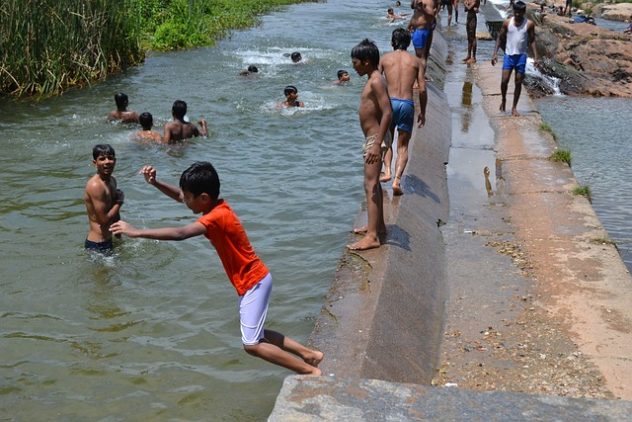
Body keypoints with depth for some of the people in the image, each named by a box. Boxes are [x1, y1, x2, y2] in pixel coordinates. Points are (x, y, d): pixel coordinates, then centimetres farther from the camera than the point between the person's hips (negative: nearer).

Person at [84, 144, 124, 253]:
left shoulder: (112, 180, 9)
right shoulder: (95, 185, -20)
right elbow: (104, 219, -22)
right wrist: (119, 202, -8)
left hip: (106, 241, 9)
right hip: (97, 245, -9)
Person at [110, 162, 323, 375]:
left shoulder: (217, 217, -27)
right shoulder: (216, 205, 0)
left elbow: (180, 233, -37)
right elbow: (179, 196, 13)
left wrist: (137, 232, -35)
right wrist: (155, 183, -3)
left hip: (254, 282, -10)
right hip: (253, 280, 10)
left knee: (251, 345, -7)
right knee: (254, 334, 20)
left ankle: (310, 371, 2)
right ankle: (309, 354, 26)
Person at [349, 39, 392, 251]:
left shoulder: (376, 82, -18)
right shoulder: (373, 79, 13)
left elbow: (387, 113, -25)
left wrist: (377, 144, -29)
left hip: (375, 138, -11)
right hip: (372, 138, 11)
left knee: (371, 185, -11)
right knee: (373, 183, 19)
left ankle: (372, 236, -11)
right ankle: (378, 226, 31)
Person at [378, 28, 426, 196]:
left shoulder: (385, 58, 7)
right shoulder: (416, 61, 8)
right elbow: (422, 89, 3)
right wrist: (422, 112, 12)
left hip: (389, 102, 0)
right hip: (407, 104, 0)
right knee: (403, 146, 9)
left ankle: (387, 171, 1)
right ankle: (397, 180, -5)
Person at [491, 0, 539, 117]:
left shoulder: (529, 24, -2)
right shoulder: (507, 22, -1)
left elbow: (532, 41, 2)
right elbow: (500, 38, 6)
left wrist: (535, 57, -4)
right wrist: (495, 53, -2)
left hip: (521, 56, 0)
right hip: (508, 55, 0)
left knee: (518, 83, 3)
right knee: (504, 80, -7)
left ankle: (514, 107, 13)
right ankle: (503, 100, 21)